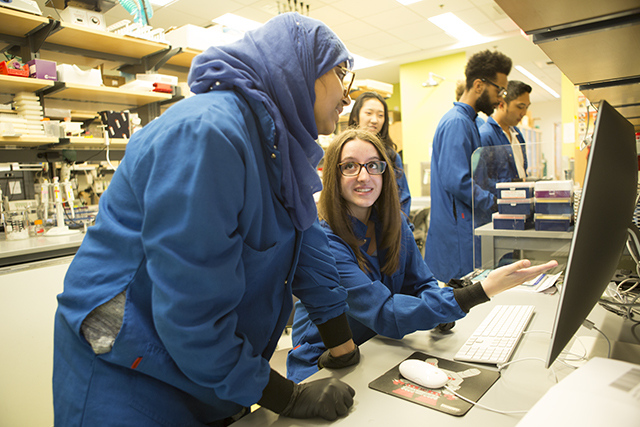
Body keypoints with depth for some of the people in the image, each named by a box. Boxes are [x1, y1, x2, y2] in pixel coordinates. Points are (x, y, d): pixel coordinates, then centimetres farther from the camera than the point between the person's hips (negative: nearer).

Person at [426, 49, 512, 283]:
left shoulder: (468, 121, 17)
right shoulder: (456, 122, -15)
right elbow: (456, 182, -25)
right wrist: (498, 204, -15)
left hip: (465, 227, 10)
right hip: (457, 232, -10)